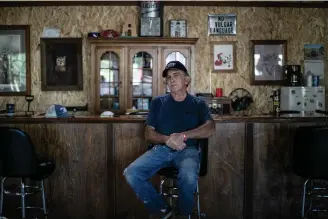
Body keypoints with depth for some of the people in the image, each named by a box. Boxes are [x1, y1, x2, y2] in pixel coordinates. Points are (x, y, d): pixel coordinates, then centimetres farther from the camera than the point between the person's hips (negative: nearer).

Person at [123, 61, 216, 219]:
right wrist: (167, 139, -12)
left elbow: (210, 129, -4)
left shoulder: (198, 104, 13)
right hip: (161, 149, 2)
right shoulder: (158, 103, 16)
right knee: (131, 173, -25)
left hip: (187, 150, -2)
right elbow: (148, 134, 9)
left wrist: (183, 135, -18)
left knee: (188, 176, -37)